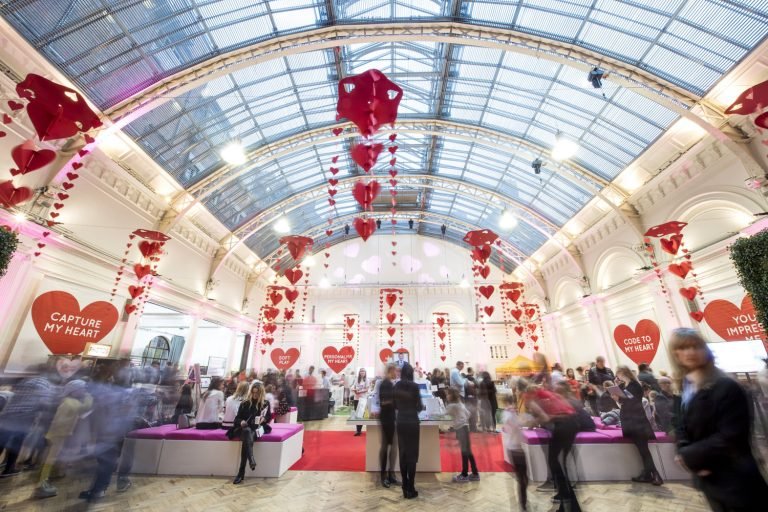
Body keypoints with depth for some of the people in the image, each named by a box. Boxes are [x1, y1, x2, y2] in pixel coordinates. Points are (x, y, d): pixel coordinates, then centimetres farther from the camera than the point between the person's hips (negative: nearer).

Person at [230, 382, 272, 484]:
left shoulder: (266, 403, 7)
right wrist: (241, 422, -15)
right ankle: (251, 460, -53)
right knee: (247, 431, -38)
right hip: (244, 428, 1)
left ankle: (241, 472, -35)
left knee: (246, 439, -35)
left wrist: (264, 419, -8)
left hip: (258, 428, -1)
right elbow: (237, 418, 8)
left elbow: (269, 417, 15)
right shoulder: (245, 403, 8)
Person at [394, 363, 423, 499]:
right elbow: (419, 406, -9)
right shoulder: (414, 386, -13)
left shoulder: (397, 386, 1)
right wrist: (422, 406, 13)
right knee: (412, 455, 5)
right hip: (412, 422, -4)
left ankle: (405, 487, 22)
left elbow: (395, 405, 8)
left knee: (402, 454, 13)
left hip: (400, 422, 5)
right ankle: (410, 489, 11)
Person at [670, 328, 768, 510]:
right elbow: (682, 429, 4)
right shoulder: (684, 389, 2)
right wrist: (687, 455, -14)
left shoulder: (727, 388, -19)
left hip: (736, 481, -6)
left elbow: (730, 438, -20)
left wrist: (690, 456, -16)